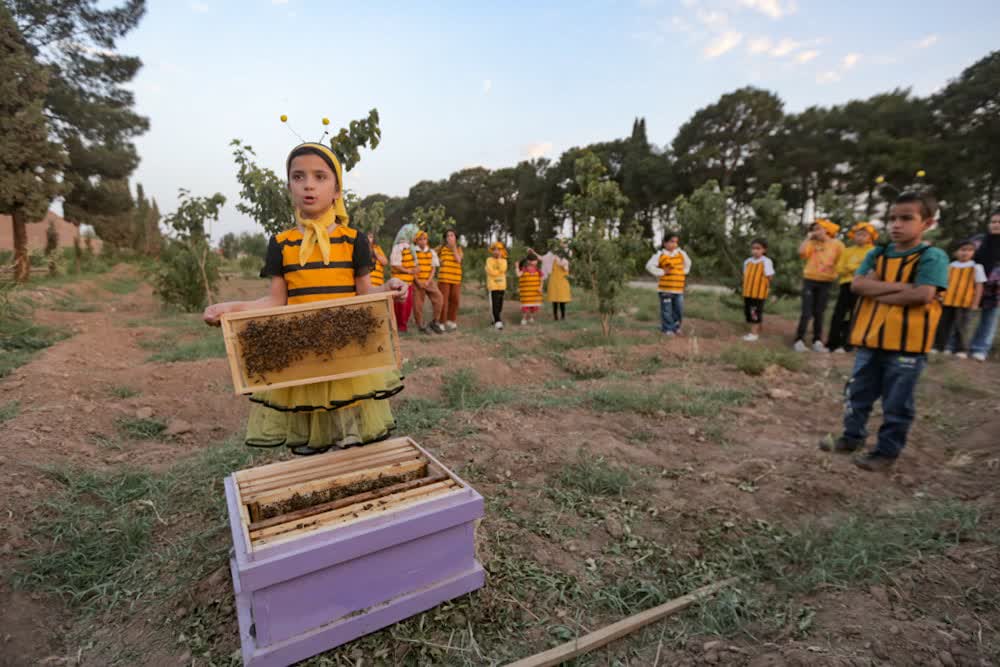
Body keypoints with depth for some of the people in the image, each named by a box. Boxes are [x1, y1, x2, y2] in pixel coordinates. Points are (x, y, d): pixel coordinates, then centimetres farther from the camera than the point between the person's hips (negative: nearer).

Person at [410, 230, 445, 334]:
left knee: (438, 298, -11)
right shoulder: (413, 252, -2)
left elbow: (434, 268, 6)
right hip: (417, 282, -2)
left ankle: (434, 322, 2)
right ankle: (420, 326, 10)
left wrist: (428, 281, -7)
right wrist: (418, 282, -12)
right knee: (418, 304, -2)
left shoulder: (432, 252, 7)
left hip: (429, 281, 3)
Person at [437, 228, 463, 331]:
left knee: (454, 300, 6)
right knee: (443, 300, -5)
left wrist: (454, 247, -9)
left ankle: (451, 321, 18)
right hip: (444, 277, -3)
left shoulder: (459, 248, 10)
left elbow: (458, 260, -6)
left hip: (456, 278, 3)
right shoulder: (441, 248, 3)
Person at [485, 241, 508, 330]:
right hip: (492, 285, -4)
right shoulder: (489, 259, -2)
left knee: (500, 304, 9)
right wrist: (500, 272, -8)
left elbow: (502, 269, -13)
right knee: (494, 304, -10)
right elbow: (491, 271, -14)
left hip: (502, 285, 4)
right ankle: (497, 321, -11)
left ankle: (497, 319, 22)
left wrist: (499, 258, -11)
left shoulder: (503, 260, 7)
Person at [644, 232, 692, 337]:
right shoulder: (660, 255, -6)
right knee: (666, 310, 0)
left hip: (679, 289, 5)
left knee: (679, 309, 9)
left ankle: (676, 327, 26)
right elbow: (649, 266, -12)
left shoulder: (681, 254, 10)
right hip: (665, 289, -5)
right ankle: (667, 329, 11)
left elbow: (688, 263, 29)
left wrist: (684, 272, 15)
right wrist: (662, 272, -13)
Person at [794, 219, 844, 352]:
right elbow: (801, 252, -15)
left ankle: (817, 341, 15)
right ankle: (799, 340, -4)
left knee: (819, 313, 7)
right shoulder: (812, 243, 3)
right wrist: (808, 237, -9)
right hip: (810, 280, -1)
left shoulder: (837, 244, 2)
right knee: (807, 312, -6)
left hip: (826, 282, 1)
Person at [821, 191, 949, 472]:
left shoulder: (932, 257, -8)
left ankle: (887, 451, 20)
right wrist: (900, 286, -16)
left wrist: (876, 291, -13)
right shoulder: (876, 254, 6)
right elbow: (857, 284, -8)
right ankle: (853, 437, 32)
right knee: (858, 395, 16)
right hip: (870, 340, 5)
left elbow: (923, 294, -22)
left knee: (896, 404, 7)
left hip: (907, 344, -5)